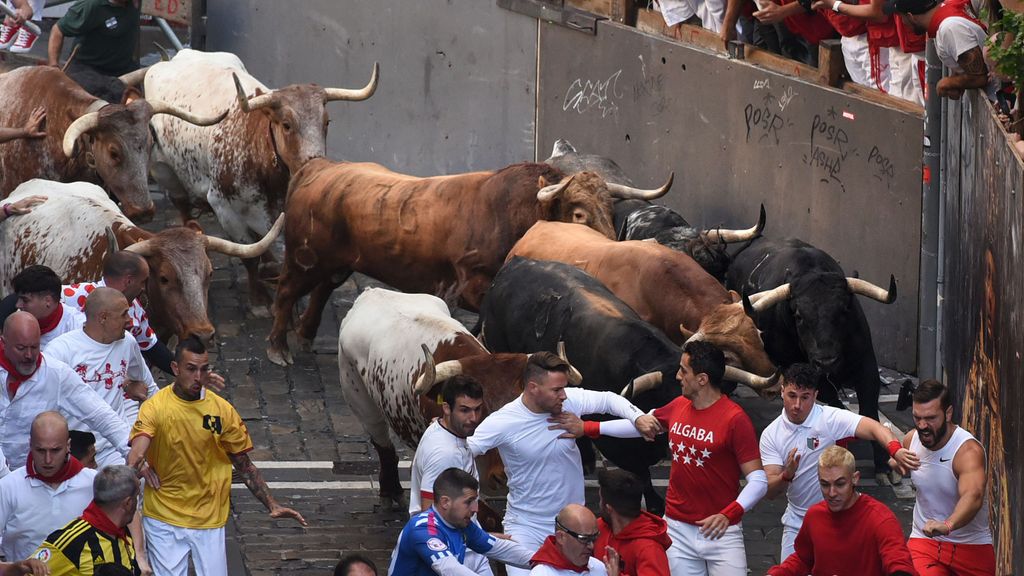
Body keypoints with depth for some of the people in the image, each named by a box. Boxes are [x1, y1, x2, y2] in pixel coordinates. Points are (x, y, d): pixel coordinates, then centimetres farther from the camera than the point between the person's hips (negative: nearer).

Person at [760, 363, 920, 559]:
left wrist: (896, 450, -52)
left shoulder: (831, 419, -16)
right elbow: (770, 491, -10)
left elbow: (873, 428, -31)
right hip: (796, 521, 3)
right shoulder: (771, 435, -6)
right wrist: (787, 475, -33)